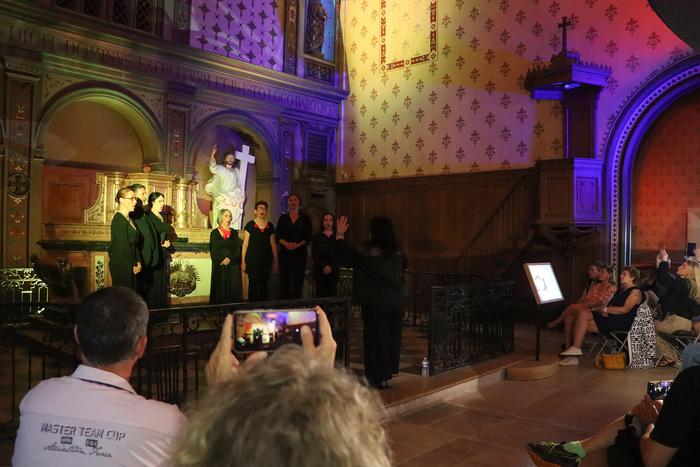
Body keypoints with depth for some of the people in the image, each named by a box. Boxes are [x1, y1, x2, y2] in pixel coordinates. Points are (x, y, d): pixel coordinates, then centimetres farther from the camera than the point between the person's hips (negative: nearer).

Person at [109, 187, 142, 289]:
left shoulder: (129, 219, 15)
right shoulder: (119, 219, -13)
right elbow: (123, 246, -16)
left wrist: (138, 261, 3)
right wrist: (134, 264, -9)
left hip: (130, 265, 9)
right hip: (121, 265, -9)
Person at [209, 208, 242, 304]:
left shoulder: (234, 233, 11)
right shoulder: (215, 233, 6)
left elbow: (237, 249, 2)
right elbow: (213, 250, -2)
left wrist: (229, 259, -14)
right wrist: (222, 259, -14)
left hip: (233, 265, 1)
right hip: (219, 266, -1)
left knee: (232, 288, -2)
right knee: (220, 288, -2)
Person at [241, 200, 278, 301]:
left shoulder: (270, 226, 9)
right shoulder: (250, 225, 1)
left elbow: (273, 244, 13)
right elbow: (245, 244, 0)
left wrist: (276, 260, 9)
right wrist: (243, 261, -4)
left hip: (266, 260, 3)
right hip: (252, 260, -3)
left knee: (264, 284, 6)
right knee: (253, 284, -3)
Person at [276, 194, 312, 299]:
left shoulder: (305, 218, 9)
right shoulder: (283, 218, 13)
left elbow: (308, 237, 2)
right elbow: (278, 236, 5)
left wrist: (297, 245, -13)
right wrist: (286, 243, -15)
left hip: (300, 252, -1)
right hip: (285, 253, 1)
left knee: (298, 279, -4)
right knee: (285, 280, -3)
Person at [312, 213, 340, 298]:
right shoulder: (316, 237, 9)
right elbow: (314, 255, 1)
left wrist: (331, 267, -9)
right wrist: (324, 267, -12)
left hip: (333, 271, 0)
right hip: (319, 271, 0)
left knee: (332, 294, -5)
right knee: (320, 295, -4)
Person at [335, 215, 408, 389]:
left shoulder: (367, 251, -15)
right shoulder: (398, 251, 1)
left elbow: (345, 254, -11)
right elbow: (404, 265, 20)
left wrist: (340, 234, 3)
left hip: (376, 302, -5)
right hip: (397, 300, 5)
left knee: (376, 337, 4)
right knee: (393, 335, 15)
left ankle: (379, 378, 11)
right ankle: (389, 370, 28)